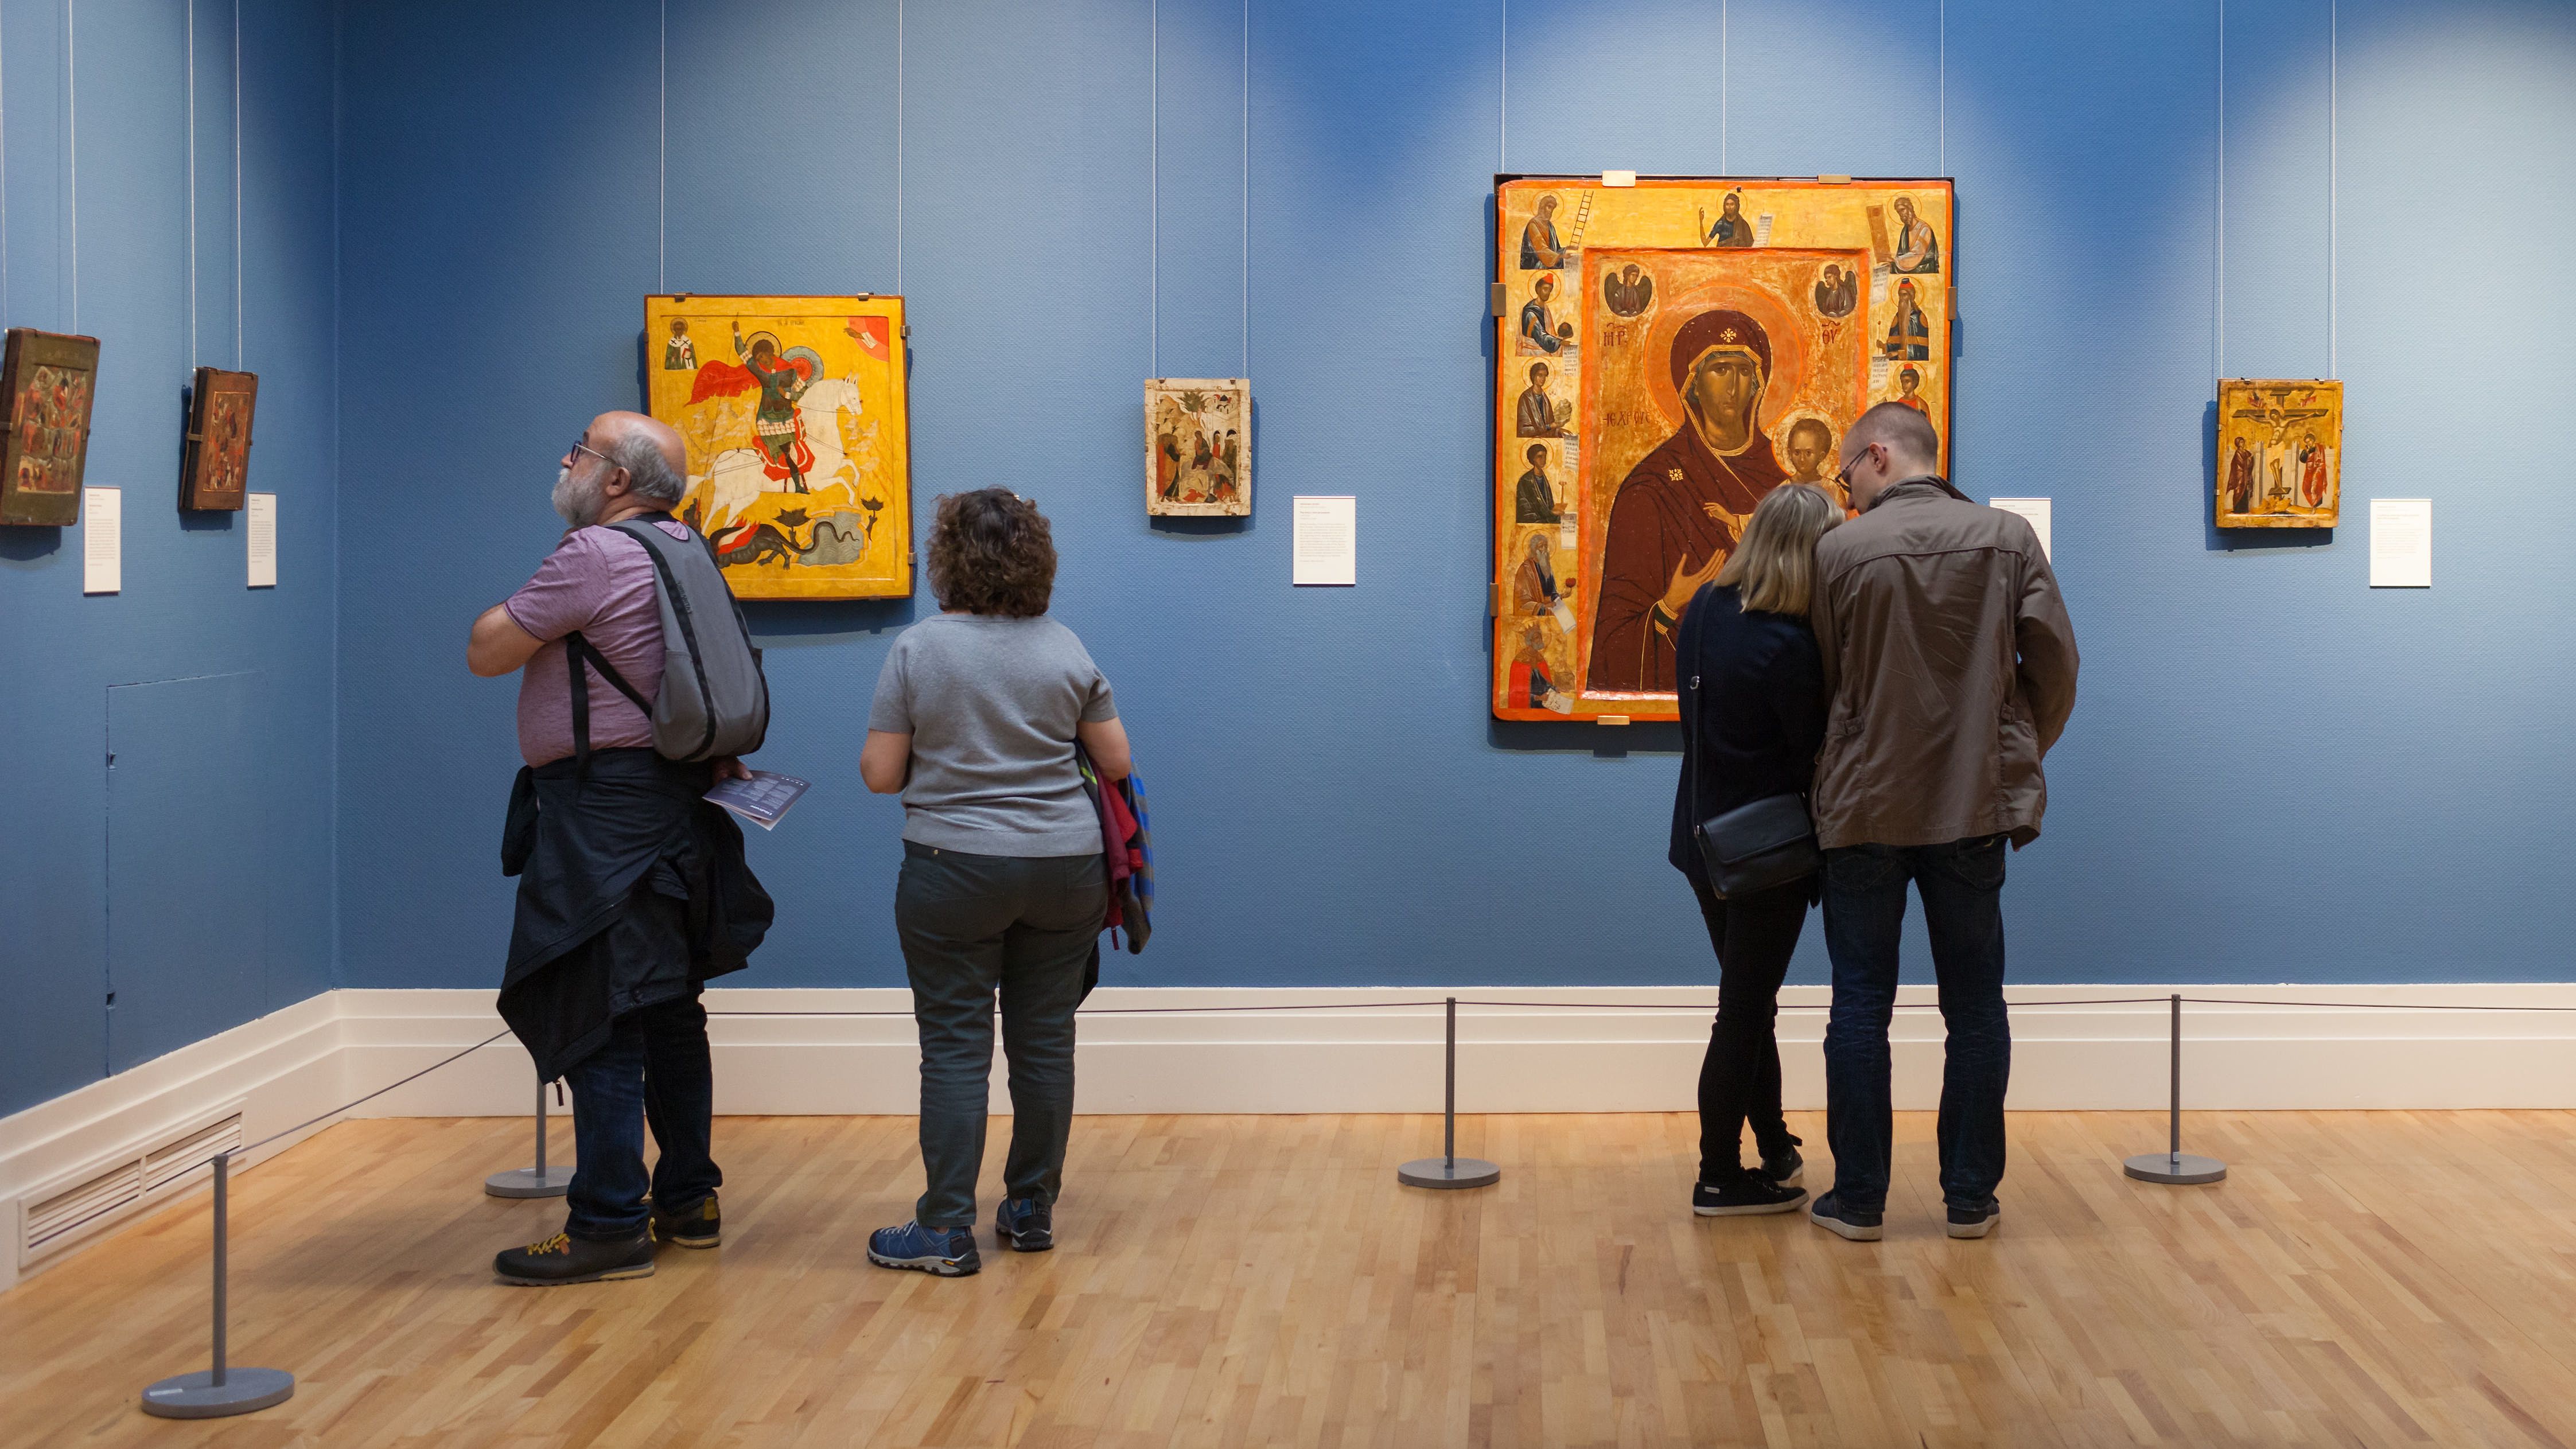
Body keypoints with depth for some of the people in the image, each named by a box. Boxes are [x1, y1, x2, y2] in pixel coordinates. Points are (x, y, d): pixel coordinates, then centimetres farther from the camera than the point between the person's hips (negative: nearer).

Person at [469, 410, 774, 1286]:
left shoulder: (593, 556, -16)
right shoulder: (687, 550, 12)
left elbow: (485, 653, -11)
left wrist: (515, 608, 6)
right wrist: (723, 756, 25)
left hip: (604, 810, -10)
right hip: (676, 806, 10)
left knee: (600, 1023, -7)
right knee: (669, 1012, 15)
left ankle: (609, 1228, -5)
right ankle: (687, 1200, 23)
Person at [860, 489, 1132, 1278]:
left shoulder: (917, 649, -8)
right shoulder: (1066, 649, 1)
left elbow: (880, 773, -6)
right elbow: (1116, 762, 6)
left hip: (955, 872, -3)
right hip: (1065, 870, 3)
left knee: (956, 1048, 0)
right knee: (1045, 1041, 10)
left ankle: (946, 1230, 1)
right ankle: (1032, 1211, 19)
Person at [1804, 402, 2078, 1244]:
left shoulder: (1841, 552, -7)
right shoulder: (2008, 538, 0)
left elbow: (1819, 685, 0)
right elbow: (2055, 665, -1)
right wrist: (2020, 759, 14)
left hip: (1865, 807, -2)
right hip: (1976, 803, 2)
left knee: (1860, 1004, 7)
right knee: (1976, 1007, 10)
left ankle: (1858, 1198, 10)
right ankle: (1971, 1198, 13)